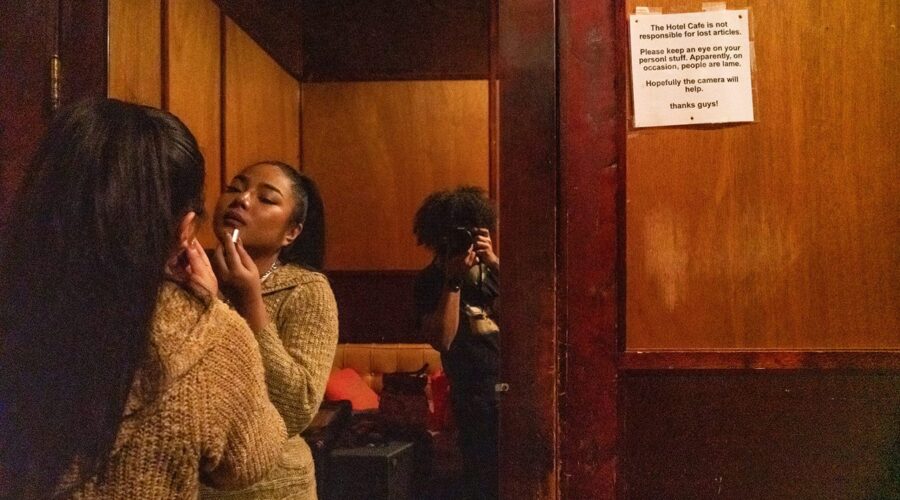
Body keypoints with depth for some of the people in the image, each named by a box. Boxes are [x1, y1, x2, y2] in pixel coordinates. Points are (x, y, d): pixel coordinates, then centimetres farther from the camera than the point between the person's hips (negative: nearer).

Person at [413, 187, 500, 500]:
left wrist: (495, 263, -15)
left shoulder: (492, 268, 9)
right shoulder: (430, 281, -1)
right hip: (476, 397, -3)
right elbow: (442, 340, -14)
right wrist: (454, 279, -16)